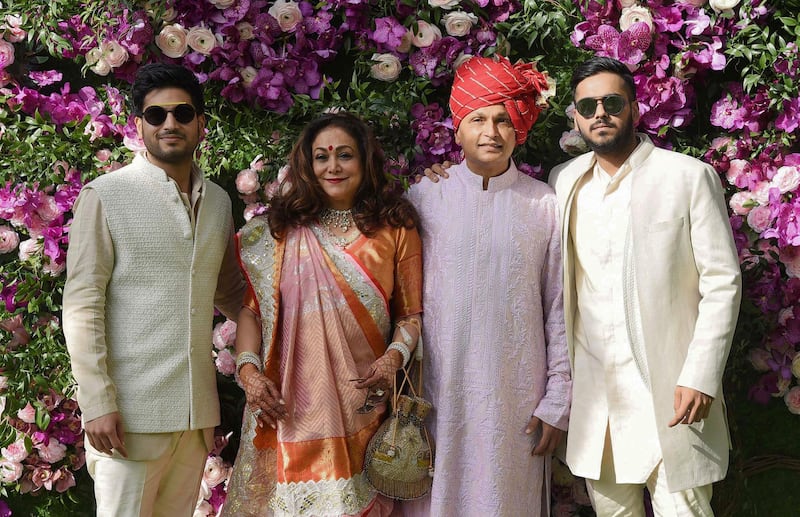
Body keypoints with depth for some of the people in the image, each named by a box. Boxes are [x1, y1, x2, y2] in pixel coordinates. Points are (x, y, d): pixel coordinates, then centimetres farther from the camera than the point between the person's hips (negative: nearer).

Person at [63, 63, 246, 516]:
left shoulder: (218, 202, 13)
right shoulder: (105, 197, -4)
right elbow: (82, 306, -8)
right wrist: (97, 403, -15)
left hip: (197, 409, 5)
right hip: (131, 409, -5)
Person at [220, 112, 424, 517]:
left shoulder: (395, 229, 6)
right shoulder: (281, 229, 7)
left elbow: (412, 313, 6)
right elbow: (250, 306, 5)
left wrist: (394, 357, -11)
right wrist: (248, 369, -8)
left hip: (362, 403, 0)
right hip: (290, 403, 0)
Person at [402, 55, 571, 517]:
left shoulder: (545, 205, 2)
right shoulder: (423, 198, 3)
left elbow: (559, 311, 4)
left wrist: (558, 400, 1)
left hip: (516, 400, 0)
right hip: (437, 393, 0)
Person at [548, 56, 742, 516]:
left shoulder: (689, 176, -2)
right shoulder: (565, 181, 10)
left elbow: (723, 282, -5)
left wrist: (701, 376, -13)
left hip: (668, 391, -4)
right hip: (592, 389, 4)